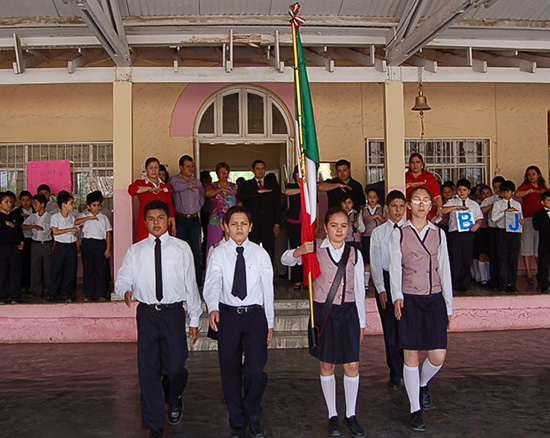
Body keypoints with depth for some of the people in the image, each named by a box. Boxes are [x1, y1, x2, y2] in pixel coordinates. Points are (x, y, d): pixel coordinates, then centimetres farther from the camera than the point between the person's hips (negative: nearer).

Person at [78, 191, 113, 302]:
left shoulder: (104, 217, 8)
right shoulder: (84, 216, 7)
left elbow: (108, 233, 7)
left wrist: (108, 248, 1)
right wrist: (88, 218, -23)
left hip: (101, 244, 0)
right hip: (87, 244, 0)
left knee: (100, 269, 1)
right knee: (88, 269, 4)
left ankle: (101, 294, 9)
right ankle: (89, 294, 12)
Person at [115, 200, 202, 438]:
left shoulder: (181, 248, 5)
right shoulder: (135, 251, 8)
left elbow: (190, 284, 6)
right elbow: (123, 278, 4)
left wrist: (194, 319, 5)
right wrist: (126, 290, -21)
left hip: (173, 312, -1)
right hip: (147, 313, 2)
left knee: (174, 366, -7)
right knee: (148, 369, 4)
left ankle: (174, 400, 31)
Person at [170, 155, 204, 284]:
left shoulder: (197, 182, 16)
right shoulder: (175, 180, 1)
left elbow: (201, 201, 20)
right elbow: (176, 187, -22)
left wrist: (196, 210, 8)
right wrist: (190, 185, -11)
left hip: (194, 219, 4)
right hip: (181, 220, -4)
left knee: (196, 250, 3)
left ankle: (198, 279, 7)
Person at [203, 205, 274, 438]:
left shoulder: (260, 254, 4)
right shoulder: (218, 254, 0)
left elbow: (267, 289, 7)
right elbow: (212, 283, -16)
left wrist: (270, 323, 7)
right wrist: (213, 308, -36)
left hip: (255, 314, 0)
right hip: (227, 314, 0)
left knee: (255, 369, -11)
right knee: (230, 371, 7)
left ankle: (253, 416, 17)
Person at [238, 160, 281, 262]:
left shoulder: (273, 184, 14)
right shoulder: (247, 184, 10)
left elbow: (277, 205, 11)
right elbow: (240, 196, -11)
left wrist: (277, 223, 3)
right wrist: (258, 191, -18)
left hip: (268, 224, 1)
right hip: (252, 225, -1)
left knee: (269, 253, -1)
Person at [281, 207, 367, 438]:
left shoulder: (354, 254, 3)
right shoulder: (315, 248, -2)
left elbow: (359, 289, 6)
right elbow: (285, 260, -11)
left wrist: (362, 322, 8)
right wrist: (300, 251, -33)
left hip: (348, 311, 1)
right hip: (323, 311, -1)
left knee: (352, 365, 2)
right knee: (327, 365, 9)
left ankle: (351, 414, 20)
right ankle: (332, 415, 23)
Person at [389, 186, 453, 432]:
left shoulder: (438, 234, 9)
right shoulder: (399, 234, 2)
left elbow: (444, 270, 10)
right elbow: (395, 269, -5)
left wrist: (449, 307, 9)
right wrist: (397, 297, -21)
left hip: (435, 299, 2)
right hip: (409, 299, -2)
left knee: (438, 356, -3)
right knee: (411, 356, 0)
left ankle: (423, 383, 31)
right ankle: (415, 411, 13)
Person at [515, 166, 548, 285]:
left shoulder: (544, 188, 16)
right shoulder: (525, 186, 7)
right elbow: (516, 194, -14)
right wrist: (531, 190, -15)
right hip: (528, 219, -2)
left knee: (540, 247, 3)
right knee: (527, 245, -3)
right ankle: (529, 274, 1)